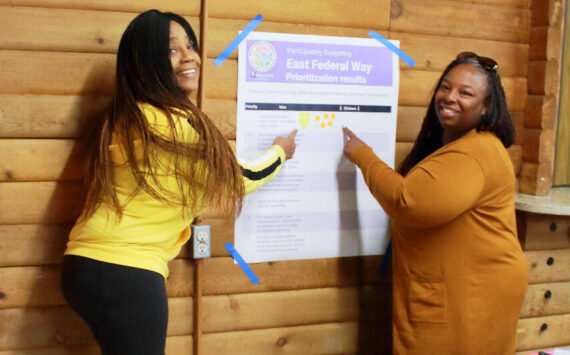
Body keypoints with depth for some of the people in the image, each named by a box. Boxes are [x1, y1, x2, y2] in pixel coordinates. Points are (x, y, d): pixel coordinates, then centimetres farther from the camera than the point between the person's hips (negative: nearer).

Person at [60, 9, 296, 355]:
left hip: (91, 264, 9)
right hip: (125, 274, -9)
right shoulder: (174, 123, -15)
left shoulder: (128, 117, 13)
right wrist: (280, 152, 18)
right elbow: (237, 179, 0)